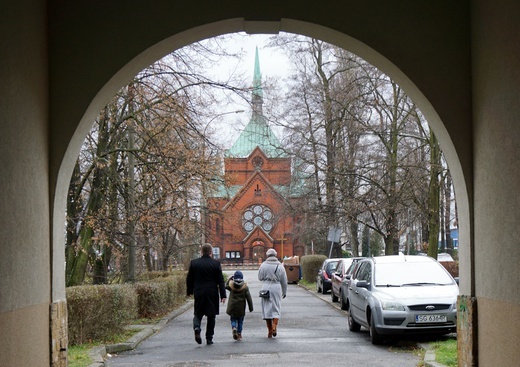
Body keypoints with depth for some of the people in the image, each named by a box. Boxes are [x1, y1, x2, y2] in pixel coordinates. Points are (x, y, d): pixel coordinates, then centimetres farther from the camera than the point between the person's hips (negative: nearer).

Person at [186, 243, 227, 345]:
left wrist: (189, 291, 18)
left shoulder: (194, 263, -1)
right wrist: (223, 295, -3)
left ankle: (196, 327, -17)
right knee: (211, 316, 9)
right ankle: (209, 338, 10)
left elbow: (189, 279, 5)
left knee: (198, 314, 13)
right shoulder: (215, 263, -6)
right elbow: (220, 280, -6)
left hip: (198, 293, 1)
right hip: (212, 294, -1)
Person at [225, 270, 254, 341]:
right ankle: (239, 334, 13)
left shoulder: (231, 285, -5)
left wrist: (230, 278, 22)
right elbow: (248, 297, -6)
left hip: (232, 307, 0)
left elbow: (226, 286, 20)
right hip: (241, 308, 0)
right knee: (240, 320, 14)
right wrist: (251, 308, 0)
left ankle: (234, 328, -15)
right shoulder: (245, 287, -6)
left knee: (233, 319, 13)